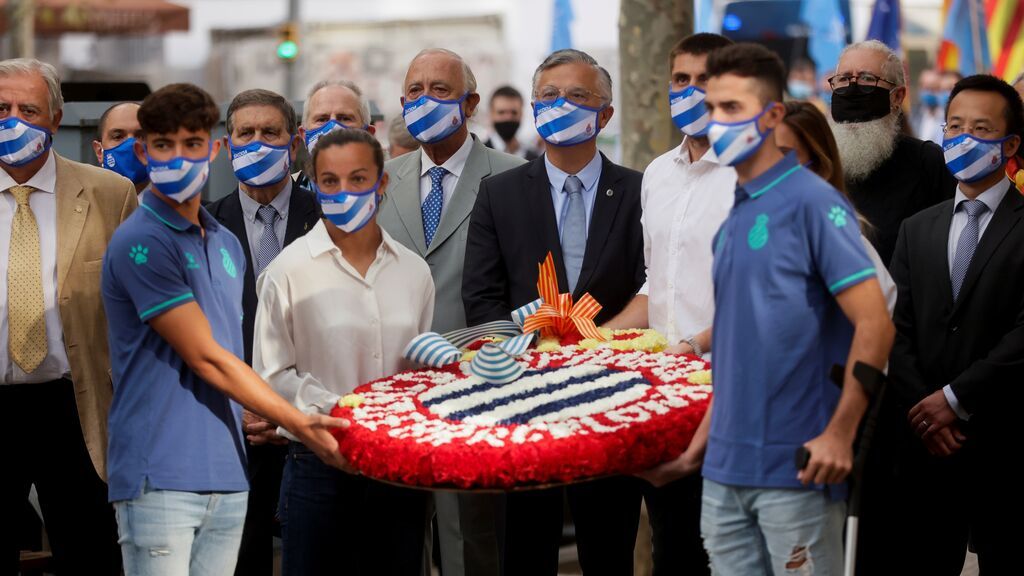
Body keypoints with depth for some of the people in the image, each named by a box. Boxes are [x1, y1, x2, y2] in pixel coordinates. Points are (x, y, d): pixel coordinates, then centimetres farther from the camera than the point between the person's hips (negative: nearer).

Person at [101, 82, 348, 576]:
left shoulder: (226, 244, 16)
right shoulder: (140, 243, -9)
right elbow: (206, 358, -11)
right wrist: (298, 424, -8)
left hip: (226, 474, 7)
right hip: (161, 477, -7)